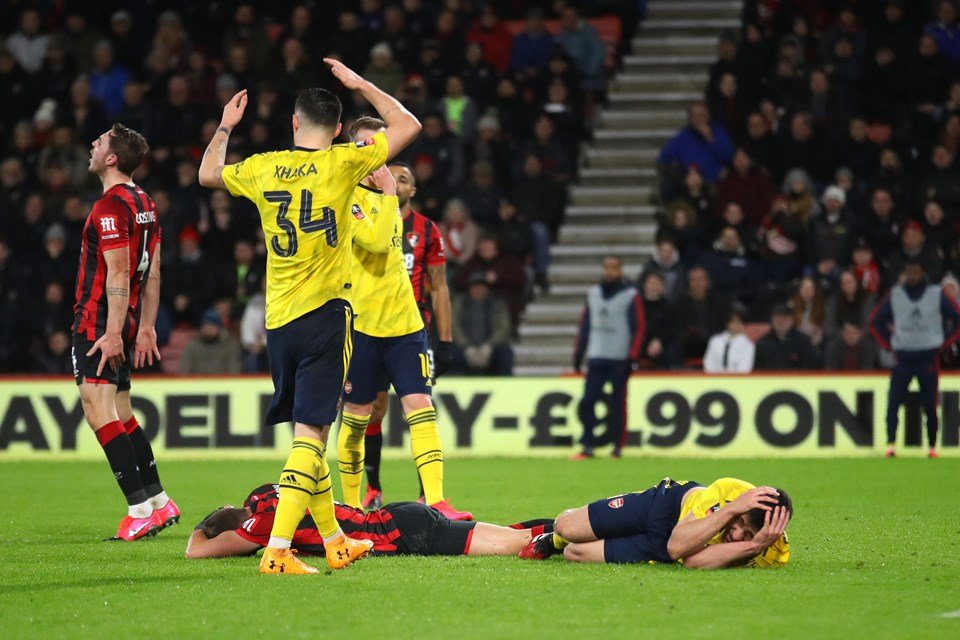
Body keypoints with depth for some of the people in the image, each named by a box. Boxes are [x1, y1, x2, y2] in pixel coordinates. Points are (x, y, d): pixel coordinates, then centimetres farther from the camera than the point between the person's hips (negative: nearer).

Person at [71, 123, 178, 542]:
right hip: (125, 324, 10)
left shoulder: (110, 207, -14)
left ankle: (141, 507, -18)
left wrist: (111, 333, -21)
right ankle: (157, 500, 17)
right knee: (121, 415, 16)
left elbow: (118, 274, -19)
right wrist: (146, 327, 19)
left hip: (99, 324, -10)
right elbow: (153, 272, 17)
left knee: (99, 410, -13)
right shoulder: (144, 204, 15)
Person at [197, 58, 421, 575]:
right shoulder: (342, 162, -6)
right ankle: (277, 550, -19)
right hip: (325, 315, -5)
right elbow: (408, 125, 5)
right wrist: (360, 86, 12)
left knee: (307, 430, 16)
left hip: (278, 320, 5)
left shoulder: (262, 169, 4)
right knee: (310, 432, -8)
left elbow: (207, 173, 25)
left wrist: (225, 126, 37)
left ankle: (335, 540, 27)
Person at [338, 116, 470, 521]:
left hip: (404, 320, 6)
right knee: (356, 417, 3)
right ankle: (350, 506, 16)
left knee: (421, 407, -6)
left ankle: (435, 500, -13)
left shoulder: (385, 194, 15)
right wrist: (388, 194, -15)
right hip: (362, 322, -6)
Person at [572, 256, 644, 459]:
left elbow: (638, 328, -4)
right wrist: (578, 354, 12)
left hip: (619, 359, -4)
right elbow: (584, 325, 17)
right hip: (596, 359, 4)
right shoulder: (593, 293, 13)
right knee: (586, 402, -4)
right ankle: (587, 446, 1)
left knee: (618, 404, -1)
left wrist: (632, 358, -12)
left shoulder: (630, 296, -1)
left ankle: (618, 447, 8)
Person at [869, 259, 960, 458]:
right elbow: (876, 321, 15)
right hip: (902, 358, 1)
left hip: (929, 358, -1)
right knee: (893, 402, -12)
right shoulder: (894, 295, 6)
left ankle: (932, 446, 13)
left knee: (930, 407, 2)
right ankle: (890, 444, -15)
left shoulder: (937, 294, 1)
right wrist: (888, 344, 7)